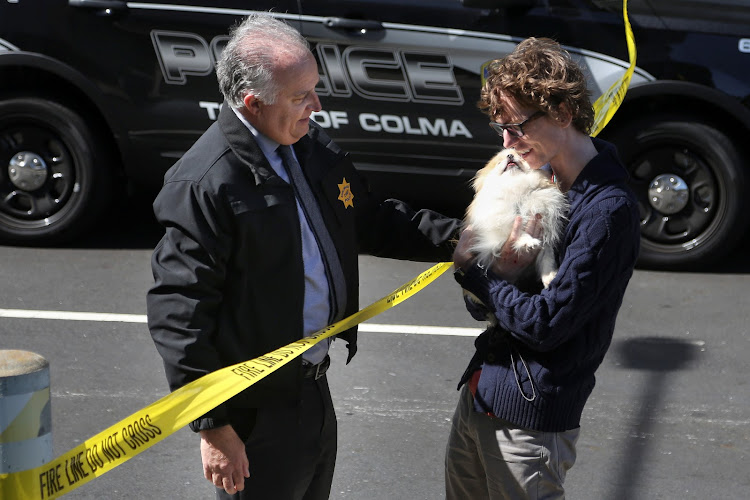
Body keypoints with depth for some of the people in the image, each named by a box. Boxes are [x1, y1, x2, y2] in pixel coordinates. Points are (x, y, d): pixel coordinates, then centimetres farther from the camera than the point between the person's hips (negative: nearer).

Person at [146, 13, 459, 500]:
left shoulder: (313, 146, 2)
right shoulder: (204, 184, -23)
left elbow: (371, 219, 17)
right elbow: (178, 316, -22)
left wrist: (456, 237, 3)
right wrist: (213, 427, -21)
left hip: (314, 385, 8)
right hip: (256, 412, -8)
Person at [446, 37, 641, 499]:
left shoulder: (609, 210, -19)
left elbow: (545, 324, -22)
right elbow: (481, 308, 9)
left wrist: (473, 272, -9)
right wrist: (499, 274, -15)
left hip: (527, 423, -8)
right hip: (478, 394, 8)